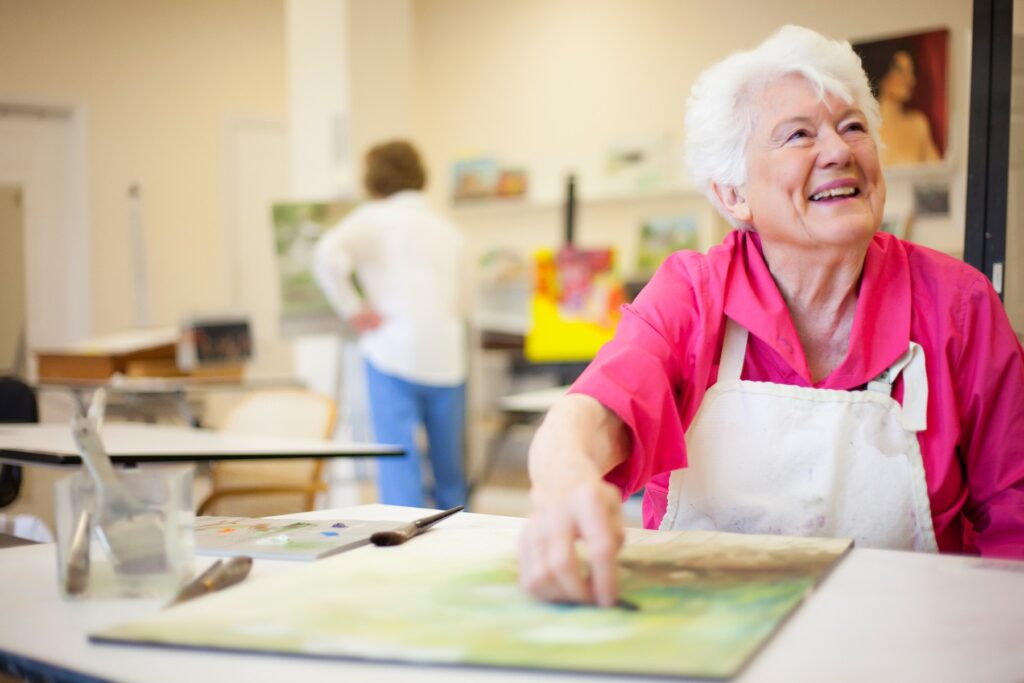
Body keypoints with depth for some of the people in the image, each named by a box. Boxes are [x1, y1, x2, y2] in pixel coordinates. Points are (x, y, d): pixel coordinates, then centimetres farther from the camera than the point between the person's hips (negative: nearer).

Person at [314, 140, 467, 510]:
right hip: (448, 357, 4)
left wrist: (353, 310, -7)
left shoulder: (372, 218, 1)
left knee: (398, 462, -2)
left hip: (394, 354, -4)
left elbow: (328, 257, -17)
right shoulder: (448, 231, 15)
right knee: (449, 469, 14)